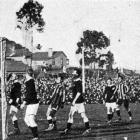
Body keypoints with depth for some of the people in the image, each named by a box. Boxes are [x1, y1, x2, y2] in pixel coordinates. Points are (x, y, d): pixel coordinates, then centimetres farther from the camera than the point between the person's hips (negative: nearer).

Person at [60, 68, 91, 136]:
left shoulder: (78, 82, -17)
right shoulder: (74, 81, 11)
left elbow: (79, 93, -21)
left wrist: (74, 101, -23)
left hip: (79, 102, -10)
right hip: (75, 102, 10)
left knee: (83, 115, -1)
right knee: (70, 115, 9)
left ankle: (88, 129, 9)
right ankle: (67, 129, 13)